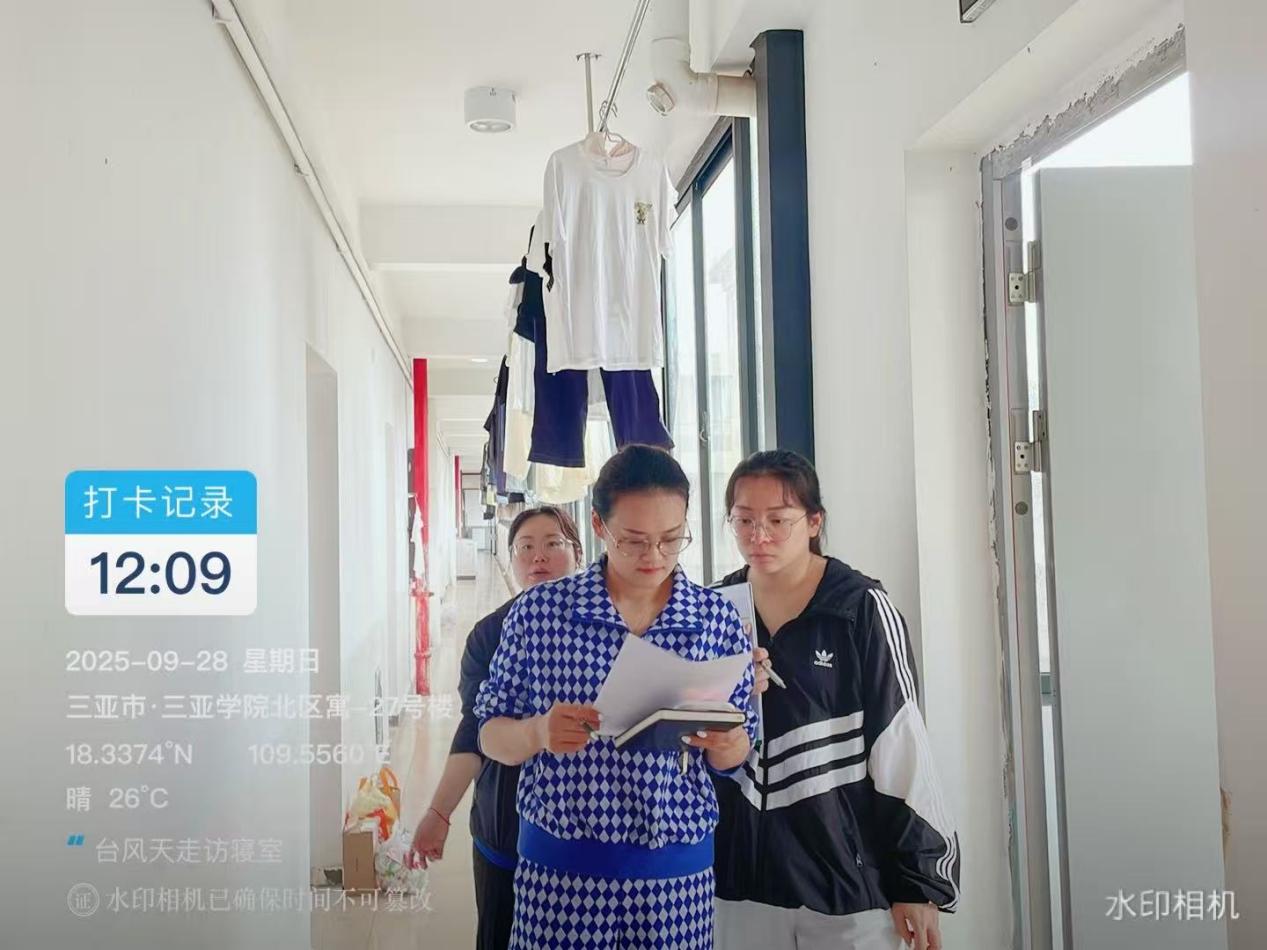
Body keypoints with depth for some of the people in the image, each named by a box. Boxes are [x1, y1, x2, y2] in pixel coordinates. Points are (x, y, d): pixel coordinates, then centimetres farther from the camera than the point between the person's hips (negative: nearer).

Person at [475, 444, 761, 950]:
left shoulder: (718, 618, -2)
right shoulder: (539, 610, -6)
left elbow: (734, 756, 6)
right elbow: (491, 736, 1)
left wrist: (723, 743, -17)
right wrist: (538, 732, -20)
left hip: (678, 872, 1)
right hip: (558, 867, -1)